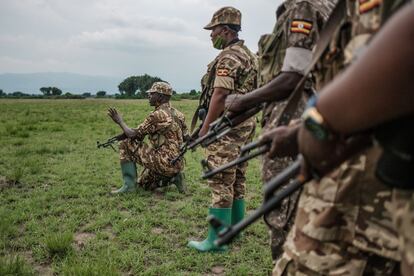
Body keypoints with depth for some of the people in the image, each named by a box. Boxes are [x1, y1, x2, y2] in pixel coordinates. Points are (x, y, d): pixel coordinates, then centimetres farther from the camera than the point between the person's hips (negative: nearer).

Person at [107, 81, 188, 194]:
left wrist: (120, 121, 4)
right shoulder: (177, 114, 11)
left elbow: (133, 135, -12)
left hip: (163, 162, -9)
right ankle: (173, 177, 10)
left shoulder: (158, 115, -15)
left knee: (126, 145, -2)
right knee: (144, 183, 29)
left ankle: (129, 184, -1)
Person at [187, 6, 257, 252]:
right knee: (237, 180, 15)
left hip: (227, 127, -10)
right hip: (246, 124, 10)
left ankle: (216, 240, 0)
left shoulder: (229, 57, -13)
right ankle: (235, 229, 26)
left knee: (221, 183, -6)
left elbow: (220, 95, -21)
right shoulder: (250, 55, 17)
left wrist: (205, 127, -16)